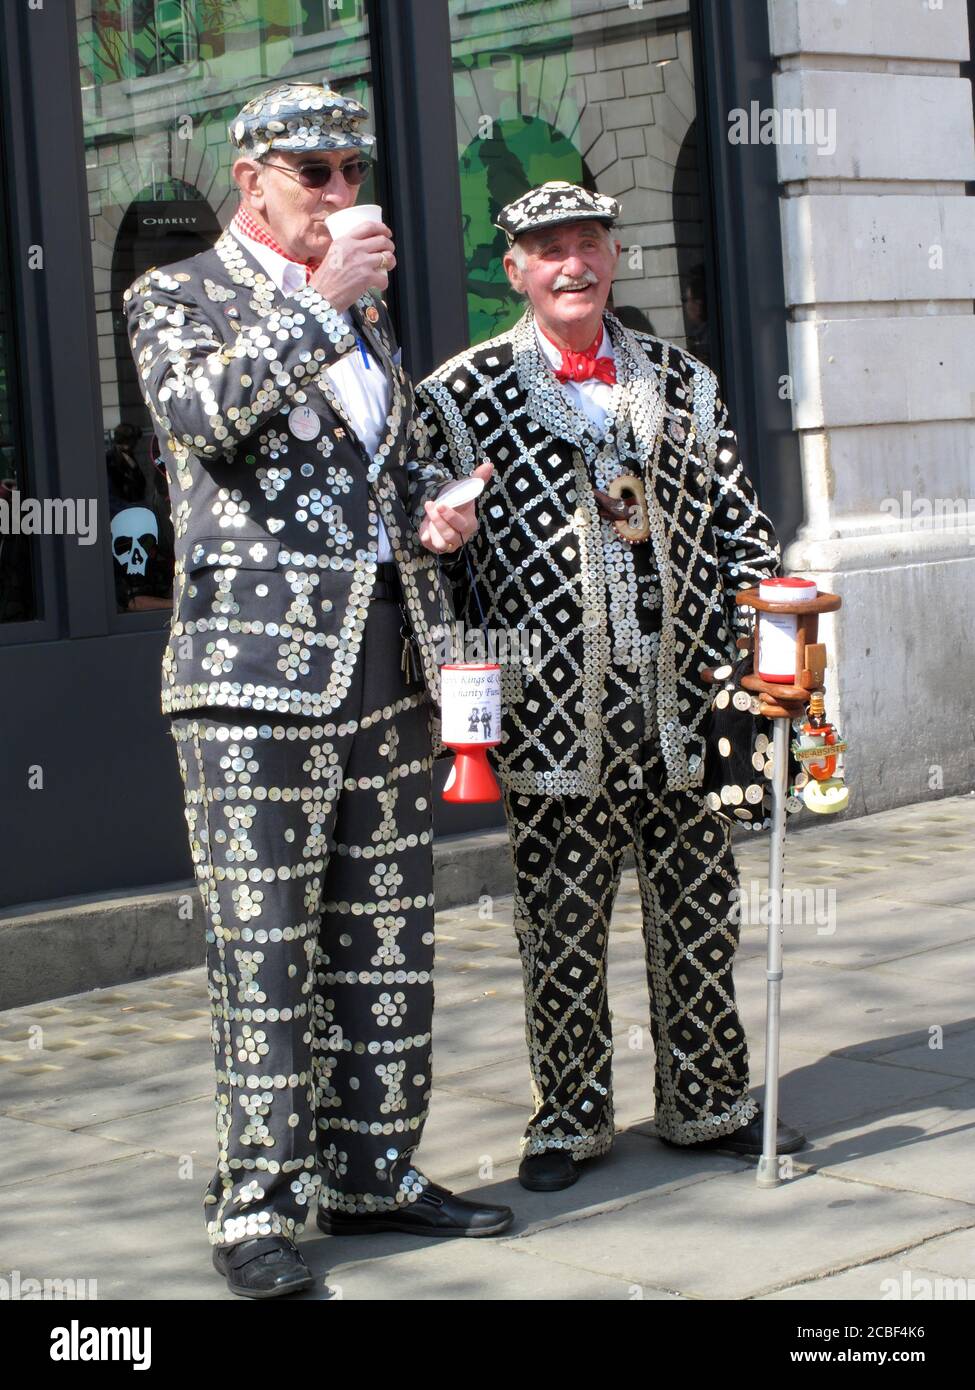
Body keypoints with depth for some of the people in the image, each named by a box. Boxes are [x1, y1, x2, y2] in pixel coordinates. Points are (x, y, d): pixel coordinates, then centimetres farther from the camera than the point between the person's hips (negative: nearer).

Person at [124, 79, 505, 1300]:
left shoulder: (362, 315, 20)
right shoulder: (174, 297, 2)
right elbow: (197, 414, -19)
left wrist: (434, 520, 10)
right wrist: (318, 302, -19)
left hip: (384, 663, 7)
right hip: (256, 667, -6)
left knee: (384, 944, 9)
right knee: (262, 950, -6)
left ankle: (370, 1176, 19)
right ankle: (254, 1212, 1)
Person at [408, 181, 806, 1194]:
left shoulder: (684, 385, 12)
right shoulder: (462, 396, 2)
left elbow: (741, 526, 13)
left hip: (683, 701, 3)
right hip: (554, 713, -3)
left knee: (699, 914, 9)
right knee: (562, 929, 4)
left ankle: (708, 1102, 25)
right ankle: (567, 1121, 18)